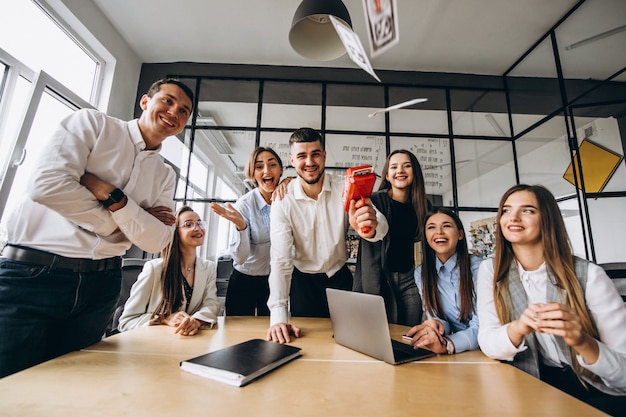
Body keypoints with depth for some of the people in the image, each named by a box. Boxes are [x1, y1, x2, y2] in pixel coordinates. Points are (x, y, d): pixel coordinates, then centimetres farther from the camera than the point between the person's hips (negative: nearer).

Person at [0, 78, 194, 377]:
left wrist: (113, 196, -15)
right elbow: (48, 185, -16)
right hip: (34, 272, -4)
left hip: (101, 285, 4)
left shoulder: (165, 176, 8)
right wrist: (123, 221, -8)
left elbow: (157, 241, -3)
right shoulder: (92, 123, -1)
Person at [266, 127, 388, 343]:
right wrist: (278, 316, -31)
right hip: (303, 279, -1)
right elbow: (280, 259, -23)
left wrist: (371, 227, -55)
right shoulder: (282, 201, -19)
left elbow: (380, 224, -30)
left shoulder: (345, 189, -16)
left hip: (339, 276, 2)